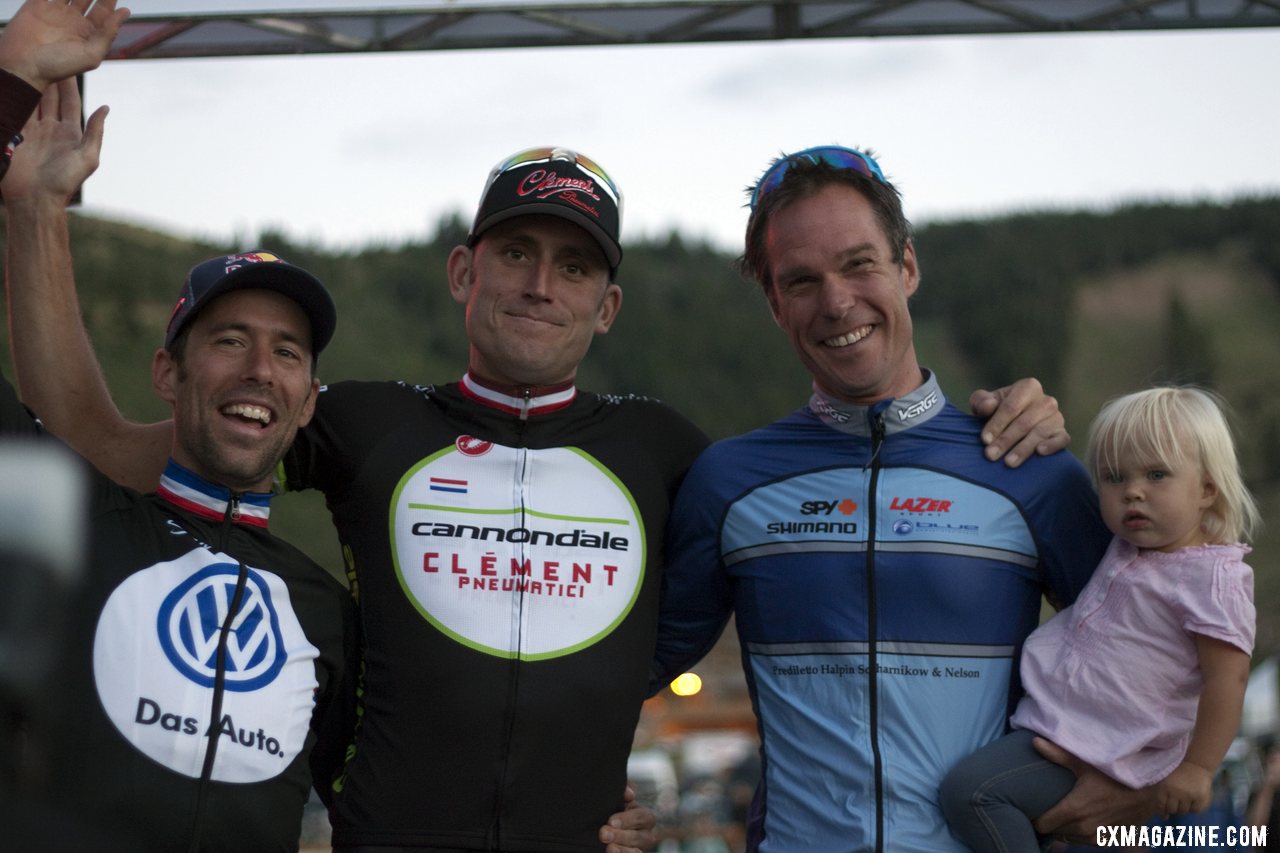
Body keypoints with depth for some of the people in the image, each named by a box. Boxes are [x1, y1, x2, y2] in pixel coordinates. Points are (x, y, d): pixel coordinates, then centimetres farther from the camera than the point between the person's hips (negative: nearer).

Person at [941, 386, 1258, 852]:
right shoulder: (1134, 545, 8)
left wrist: (1197, 769, -20)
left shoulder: (1212, 576, -18)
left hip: (1097, 746, -10)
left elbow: (1228, 674, -20)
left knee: (969, 790, -21)